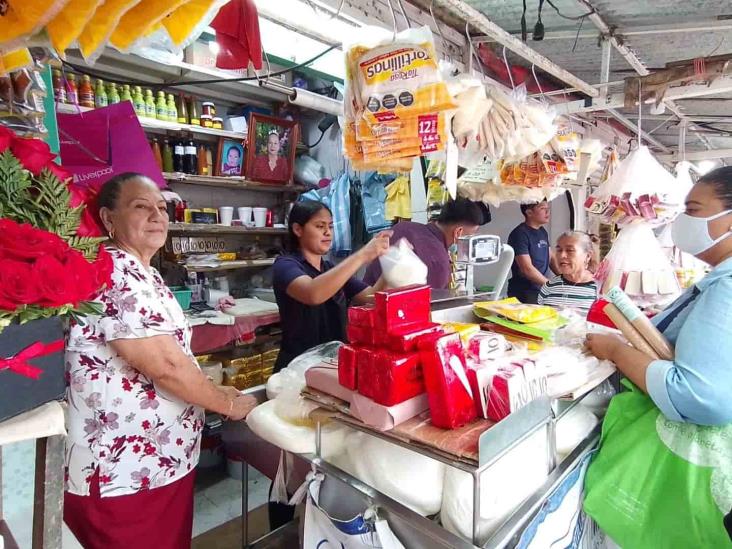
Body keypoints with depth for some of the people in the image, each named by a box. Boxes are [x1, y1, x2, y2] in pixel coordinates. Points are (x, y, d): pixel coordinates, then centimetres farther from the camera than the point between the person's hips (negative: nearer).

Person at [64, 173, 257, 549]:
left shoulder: (141, 274, 11)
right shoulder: (113, 275, -21)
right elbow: (166, 366, -25)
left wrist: (214, 391, 11)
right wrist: (228, 403, -11)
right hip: (125, 473, -9)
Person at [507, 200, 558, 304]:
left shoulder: (543, 232, 10)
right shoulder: (520, 234, -15)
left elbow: (551, 258, 16)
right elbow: (527, 269, -21)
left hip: (543, 291, 8)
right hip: (524, 294, -7)